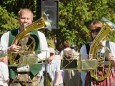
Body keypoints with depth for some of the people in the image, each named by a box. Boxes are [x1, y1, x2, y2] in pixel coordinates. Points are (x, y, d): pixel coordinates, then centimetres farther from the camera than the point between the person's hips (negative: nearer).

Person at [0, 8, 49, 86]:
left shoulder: (39, 35, 12)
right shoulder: (7, 35, 9)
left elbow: (46, 53, 9)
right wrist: (9, 50, -15)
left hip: (32, 76, 1)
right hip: (14, 76, -1)